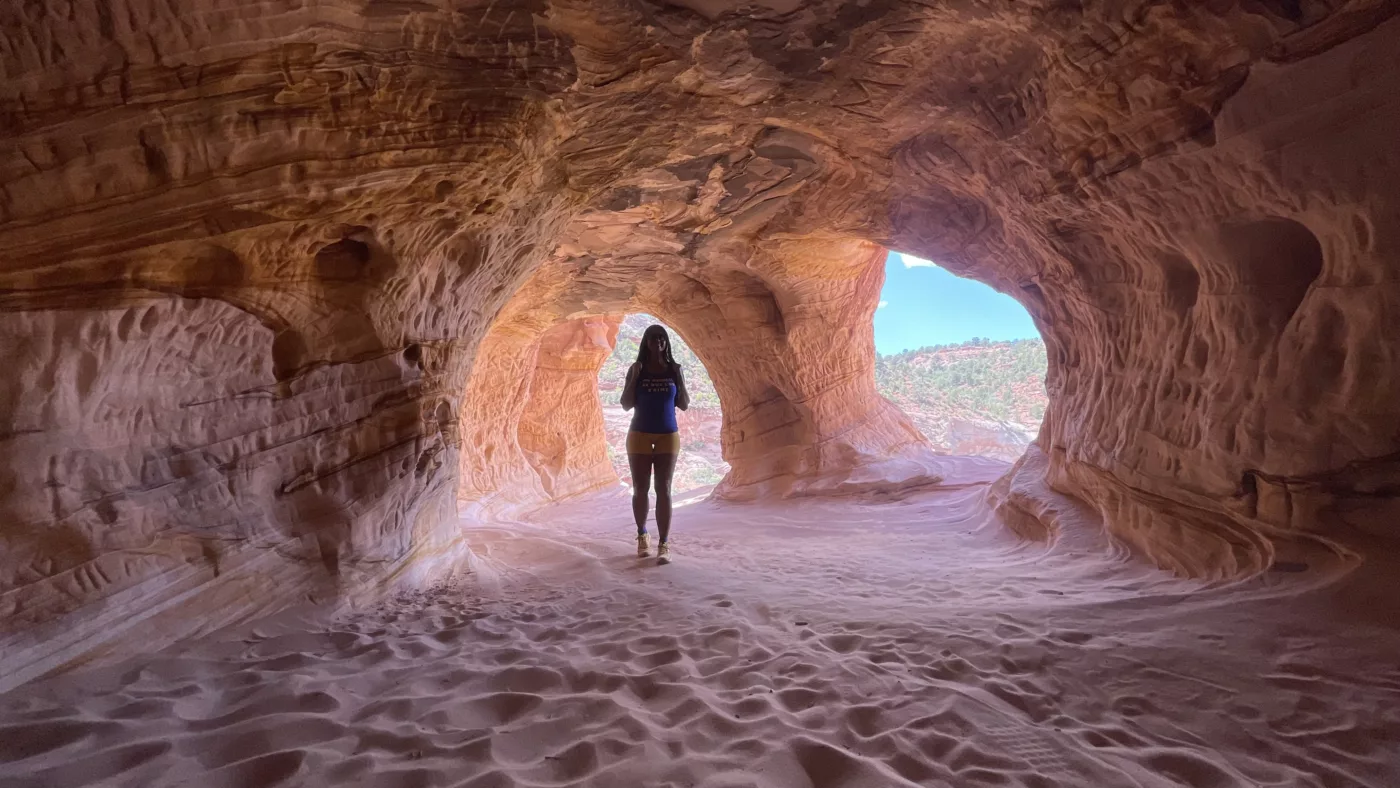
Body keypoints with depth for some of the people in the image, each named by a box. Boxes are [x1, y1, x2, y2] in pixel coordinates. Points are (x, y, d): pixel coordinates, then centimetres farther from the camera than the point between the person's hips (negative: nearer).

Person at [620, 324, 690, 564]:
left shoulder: (674, 369, 4)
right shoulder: (636, 369, 0)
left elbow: (685, 405, 5)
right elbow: (626, 405, -2)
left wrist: (679, 379, -8)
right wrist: (635, 378, -12)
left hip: (668, 436, 0)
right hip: (640, 436, 0)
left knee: (664, 490, -5)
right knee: (640, 489, 6)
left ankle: (664, 545, -6)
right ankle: (642, 536, 25)